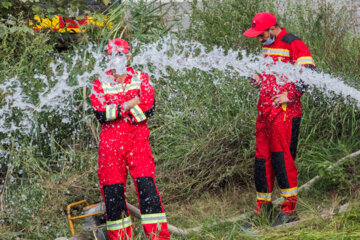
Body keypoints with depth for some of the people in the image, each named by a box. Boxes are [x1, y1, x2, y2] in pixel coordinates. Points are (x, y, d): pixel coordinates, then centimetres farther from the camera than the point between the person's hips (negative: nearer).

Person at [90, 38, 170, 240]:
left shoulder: (142, 80, 8)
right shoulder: (100, 85, 8)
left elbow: (149, 109, -7)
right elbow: (101, 114, -7)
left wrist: (117, 111, -8)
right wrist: (130, 105, -11)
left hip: (138, 140, -1)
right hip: (110, 142, 1)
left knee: (146, 184, -11)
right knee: (112, 190, 1)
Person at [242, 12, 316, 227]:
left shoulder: (294, 45, -8)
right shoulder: (267, 46, 18)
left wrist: (290, 95, -17)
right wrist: (259, 80, 11)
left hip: (285, 110, -8)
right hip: (265, 109, 8)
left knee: (282, 157, -9)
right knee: (262, 159, 8)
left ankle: (290, 210, -2)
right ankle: (263, 209, 15)